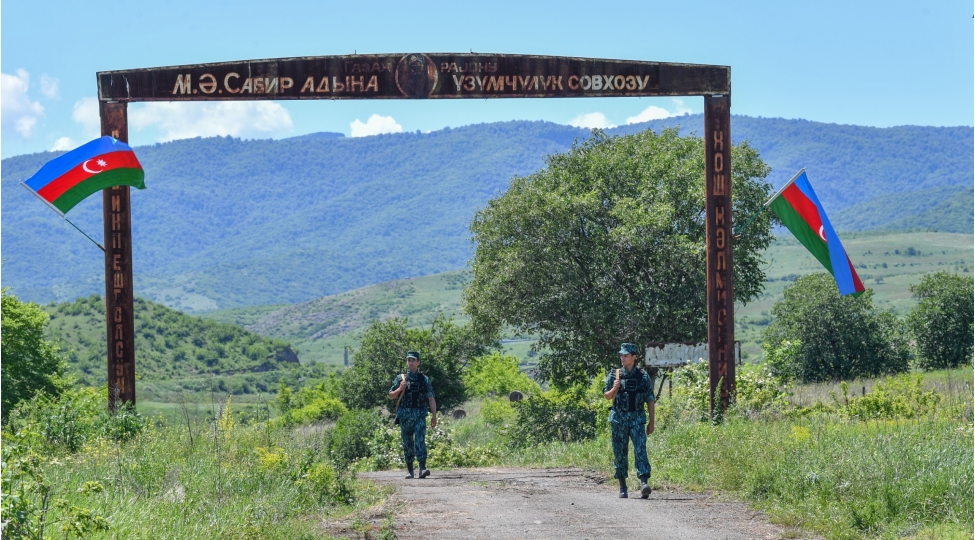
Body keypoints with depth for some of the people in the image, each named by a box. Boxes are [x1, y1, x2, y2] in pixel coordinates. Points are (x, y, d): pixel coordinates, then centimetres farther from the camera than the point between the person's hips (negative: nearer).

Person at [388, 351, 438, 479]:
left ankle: (422, 468, -22)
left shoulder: (424, 379, 8)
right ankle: (410, 470, 14)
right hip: (405, 414, 1)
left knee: (420, 440, -14)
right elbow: (391, 396, 9)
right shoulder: (400, 378, 9)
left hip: (420, 414, -1)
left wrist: (434, 416, 0)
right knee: (407, 443, 5)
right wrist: (400, 389, -10)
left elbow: (431, 399, 7)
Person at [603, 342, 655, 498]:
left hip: (637, 418, -1)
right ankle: (622, 487, 14)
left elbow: (650, 400, 6)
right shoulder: (614, 375, 5)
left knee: (640, 450, -14)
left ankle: (644, 483, -23)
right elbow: (607, 396, 10)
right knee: (619, 453, 5)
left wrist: (651, 422, 3)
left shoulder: (643, 376, 3)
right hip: (618, 418, 1)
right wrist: (614, 389, -12)